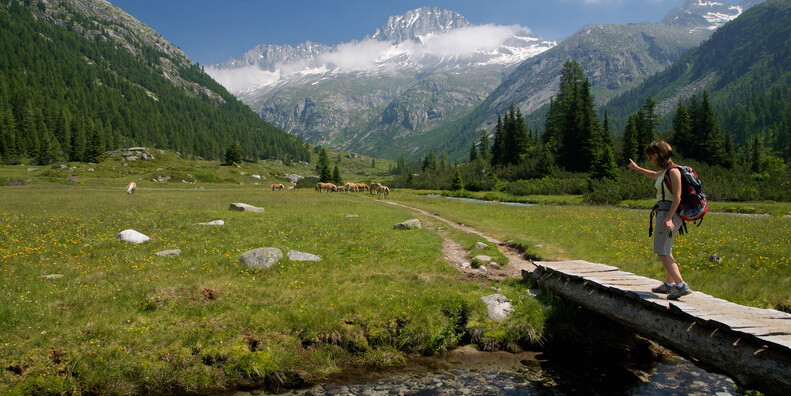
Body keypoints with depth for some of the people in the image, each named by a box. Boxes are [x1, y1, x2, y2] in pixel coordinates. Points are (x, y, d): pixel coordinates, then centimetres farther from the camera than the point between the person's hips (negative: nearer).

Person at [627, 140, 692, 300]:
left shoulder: (673, 171, -12)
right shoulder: (663, 172, 16)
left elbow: (677, 197, -19)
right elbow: (654, 176, 41)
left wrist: (669, 218, -27)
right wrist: (637, 168, 54)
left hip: (669, 213, -10)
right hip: (663, 214, 10)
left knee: (662, 252, -13)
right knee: (666, 251, 19)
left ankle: (681, 285, -18)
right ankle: (669, 284, 30)